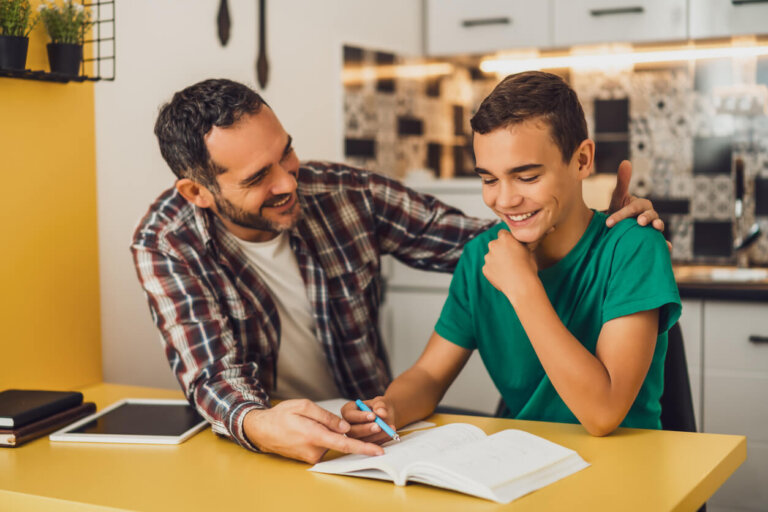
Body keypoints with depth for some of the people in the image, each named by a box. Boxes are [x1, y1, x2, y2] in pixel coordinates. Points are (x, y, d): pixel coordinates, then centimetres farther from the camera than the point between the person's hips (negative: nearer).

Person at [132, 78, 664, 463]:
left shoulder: (347, 194, -7)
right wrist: (259, 425, -46)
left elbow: (478, 240, 0)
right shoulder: (166, 245, -13)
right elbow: (213, 372, -22)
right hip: (250, 447, -1)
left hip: (366, 432, 2)